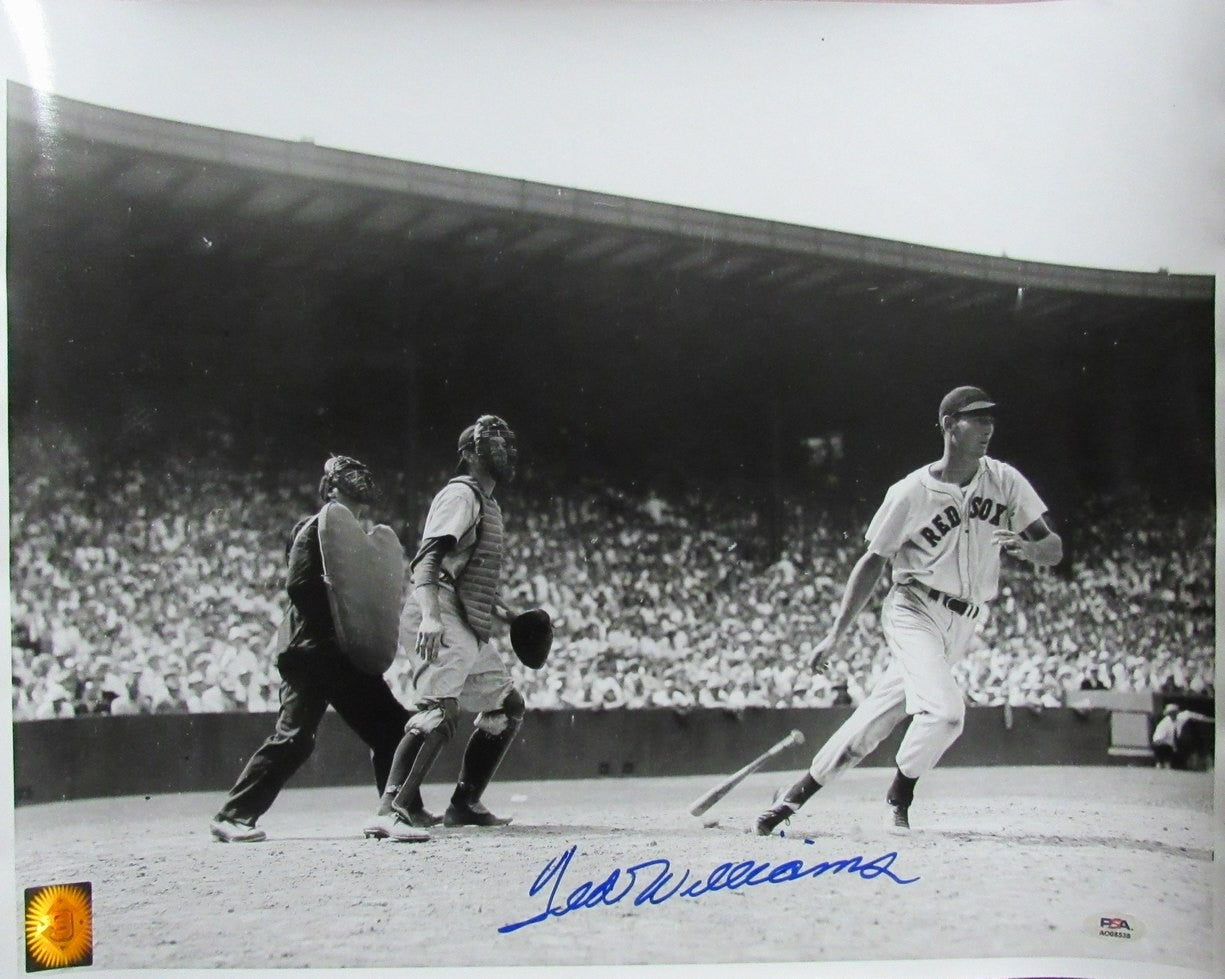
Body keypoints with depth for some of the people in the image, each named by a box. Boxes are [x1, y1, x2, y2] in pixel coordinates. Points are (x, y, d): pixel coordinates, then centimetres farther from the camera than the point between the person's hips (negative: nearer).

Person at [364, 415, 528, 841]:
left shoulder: (486, 503, 24)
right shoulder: (460, 494, -6)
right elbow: (427, 557, -20)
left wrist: (501, 611, 22)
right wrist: (430, 617, -33)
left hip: (472, 630, 11)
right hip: (442, 624, -11)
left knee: (508, 706, 16)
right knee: (441, 709, -26)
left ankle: (464, 804, 20)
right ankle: (391, 810, -33)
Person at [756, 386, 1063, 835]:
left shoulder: (1005, 481, 1)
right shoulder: (911, 492, -9)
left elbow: (1055, 549, 0)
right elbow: (873, 561, -2)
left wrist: (1028, 548, -25)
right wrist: (837, 633, -4)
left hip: (961, 625, 4)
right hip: (913, 611, -4)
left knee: (873, 722, 4)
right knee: (945, 710, -24)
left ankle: (798, 794, 17)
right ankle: (900, 797, 1)